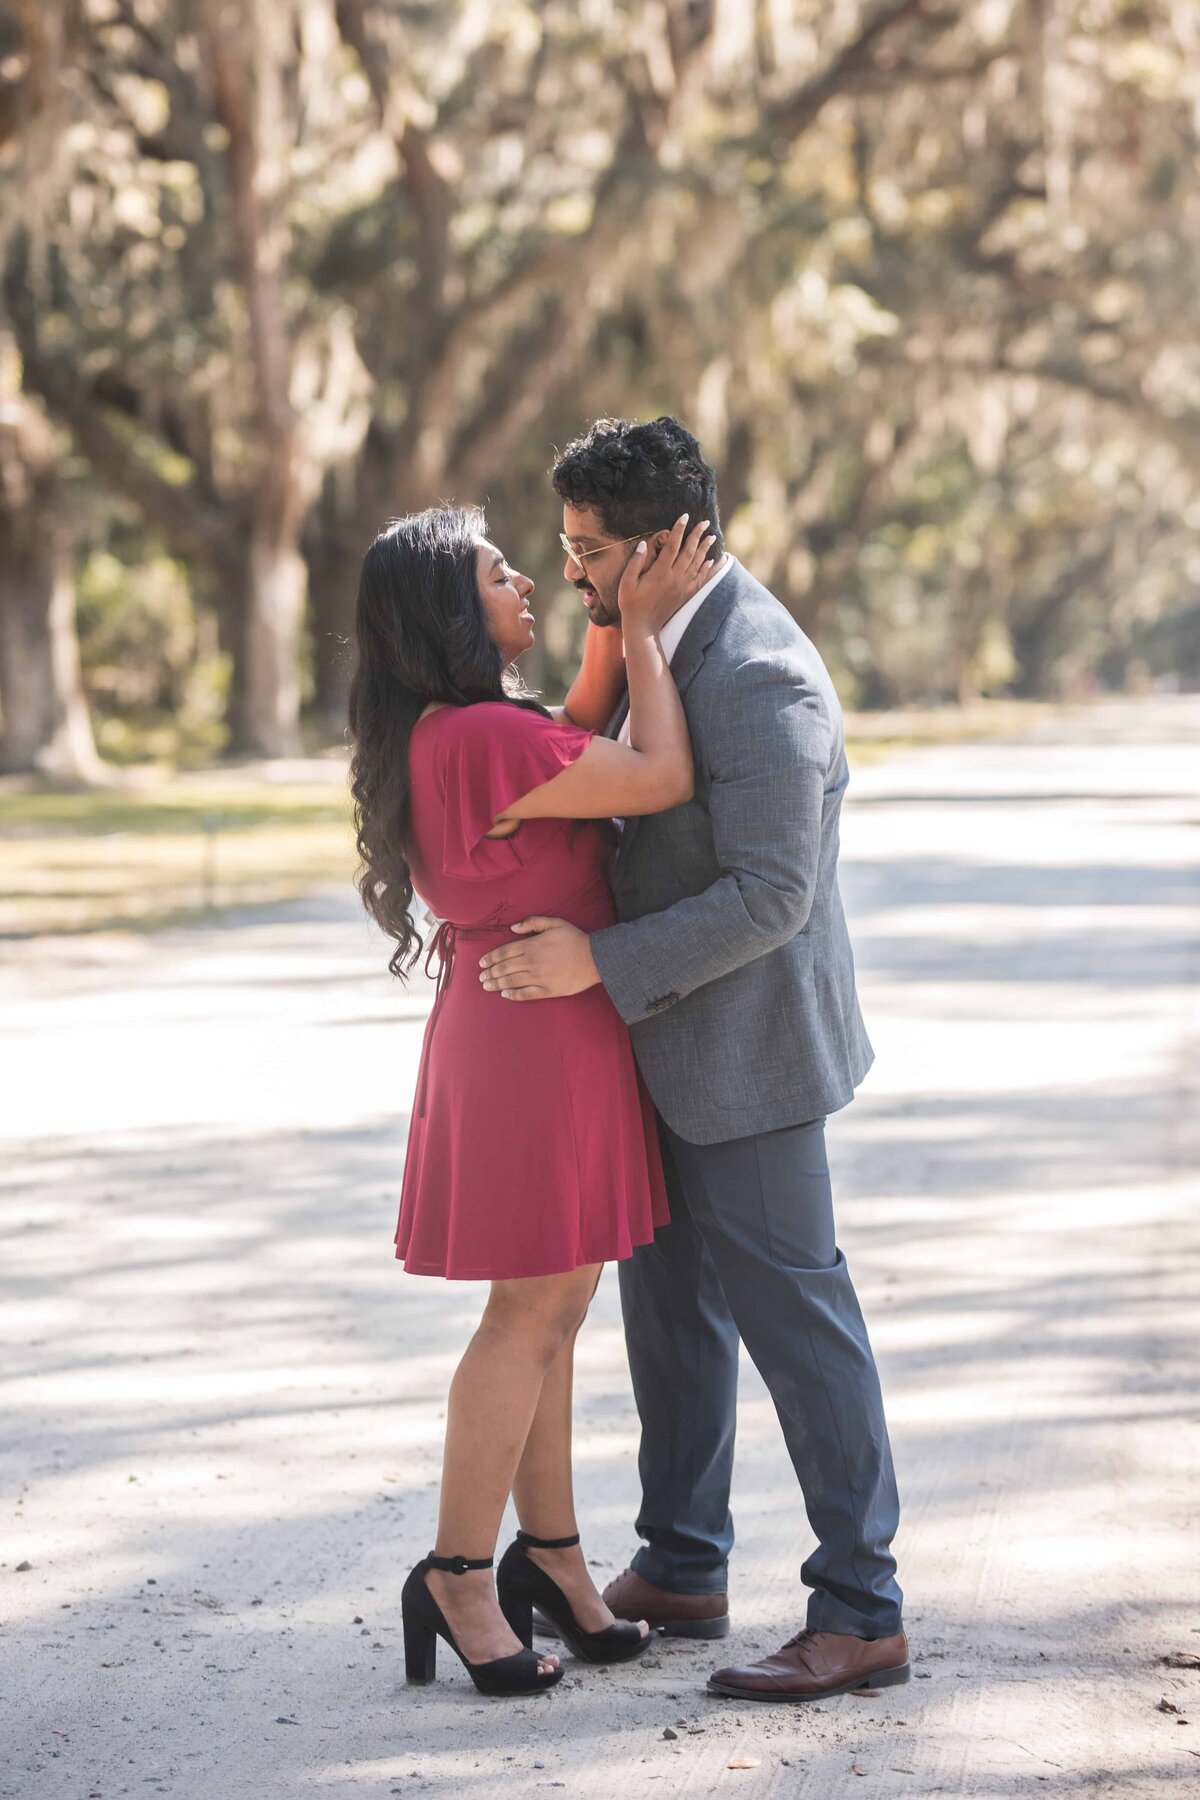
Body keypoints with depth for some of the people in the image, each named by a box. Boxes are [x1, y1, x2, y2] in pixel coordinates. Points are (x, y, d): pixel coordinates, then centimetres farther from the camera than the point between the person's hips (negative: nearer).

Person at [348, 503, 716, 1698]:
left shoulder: (449, 734, 9)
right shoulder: (483, 739, -23)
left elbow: (579, 742, 25)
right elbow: (662, 779, -19)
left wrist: (617, 622, 13)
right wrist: (643, 628, -10)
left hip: (532, 1031, 10)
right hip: (537, 1030, -10)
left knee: (552, 1310, 15)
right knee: (530, 1315, -3)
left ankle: (549, 1554, 24)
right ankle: (458, 1576, 5)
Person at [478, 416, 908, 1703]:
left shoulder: (757, 680, -25)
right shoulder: (668, 634, 7)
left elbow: (771, 894, -27)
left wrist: (601, 962, -25)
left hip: (746, 1042, -10)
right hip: (669, 1033, 10)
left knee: (789, 1308, -5)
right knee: (672, 1299, 17)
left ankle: (862, 1615, 2)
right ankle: (682, 1568, 30)